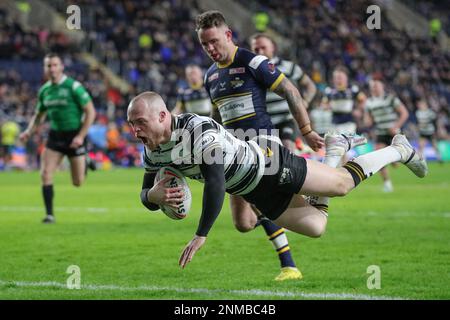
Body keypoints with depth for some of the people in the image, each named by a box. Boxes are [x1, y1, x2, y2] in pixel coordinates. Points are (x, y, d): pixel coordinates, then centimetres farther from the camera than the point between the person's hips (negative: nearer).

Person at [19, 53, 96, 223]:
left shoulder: (74, 86, -14)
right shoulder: (44, 90, 4)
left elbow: (90, 112, -12)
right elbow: (38, 115, 18)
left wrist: (81, 136, -18)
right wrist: (29, 131, 0)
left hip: (74, 136, -4)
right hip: (55, 135, 4)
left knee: (77, 182, 2)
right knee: (45, 174, -13)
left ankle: (86, 163, 38)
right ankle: (50, 214, -6)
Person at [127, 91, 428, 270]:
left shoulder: (200, 131, -37)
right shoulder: (153, 151, -12)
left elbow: (216, 184, -45)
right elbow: (147, 196, -1)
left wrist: (201, 236, -45)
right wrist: (154, 195, -27)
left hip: (268, 163, -7)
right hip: (256, 194, 7)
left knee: (343, 183, 5)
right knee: (316, 227, 15)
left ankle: (398, 150, 31)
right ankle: (335, 150, 36)